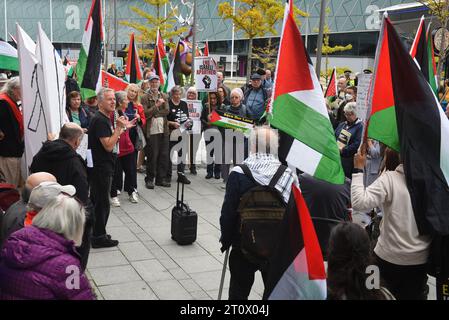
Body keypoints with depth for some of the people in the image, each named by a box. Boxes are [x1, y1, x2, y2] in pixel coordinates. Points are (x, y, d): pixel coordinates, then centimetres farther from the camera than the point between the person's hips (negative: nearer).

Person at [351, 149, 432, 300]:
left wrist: (358, 169, -18)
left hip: (390, 257, -3)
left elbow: (359, 202, -26)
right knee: (415, 296, 21)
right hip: (421, 259, 3)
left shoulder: (389, 178, -18)